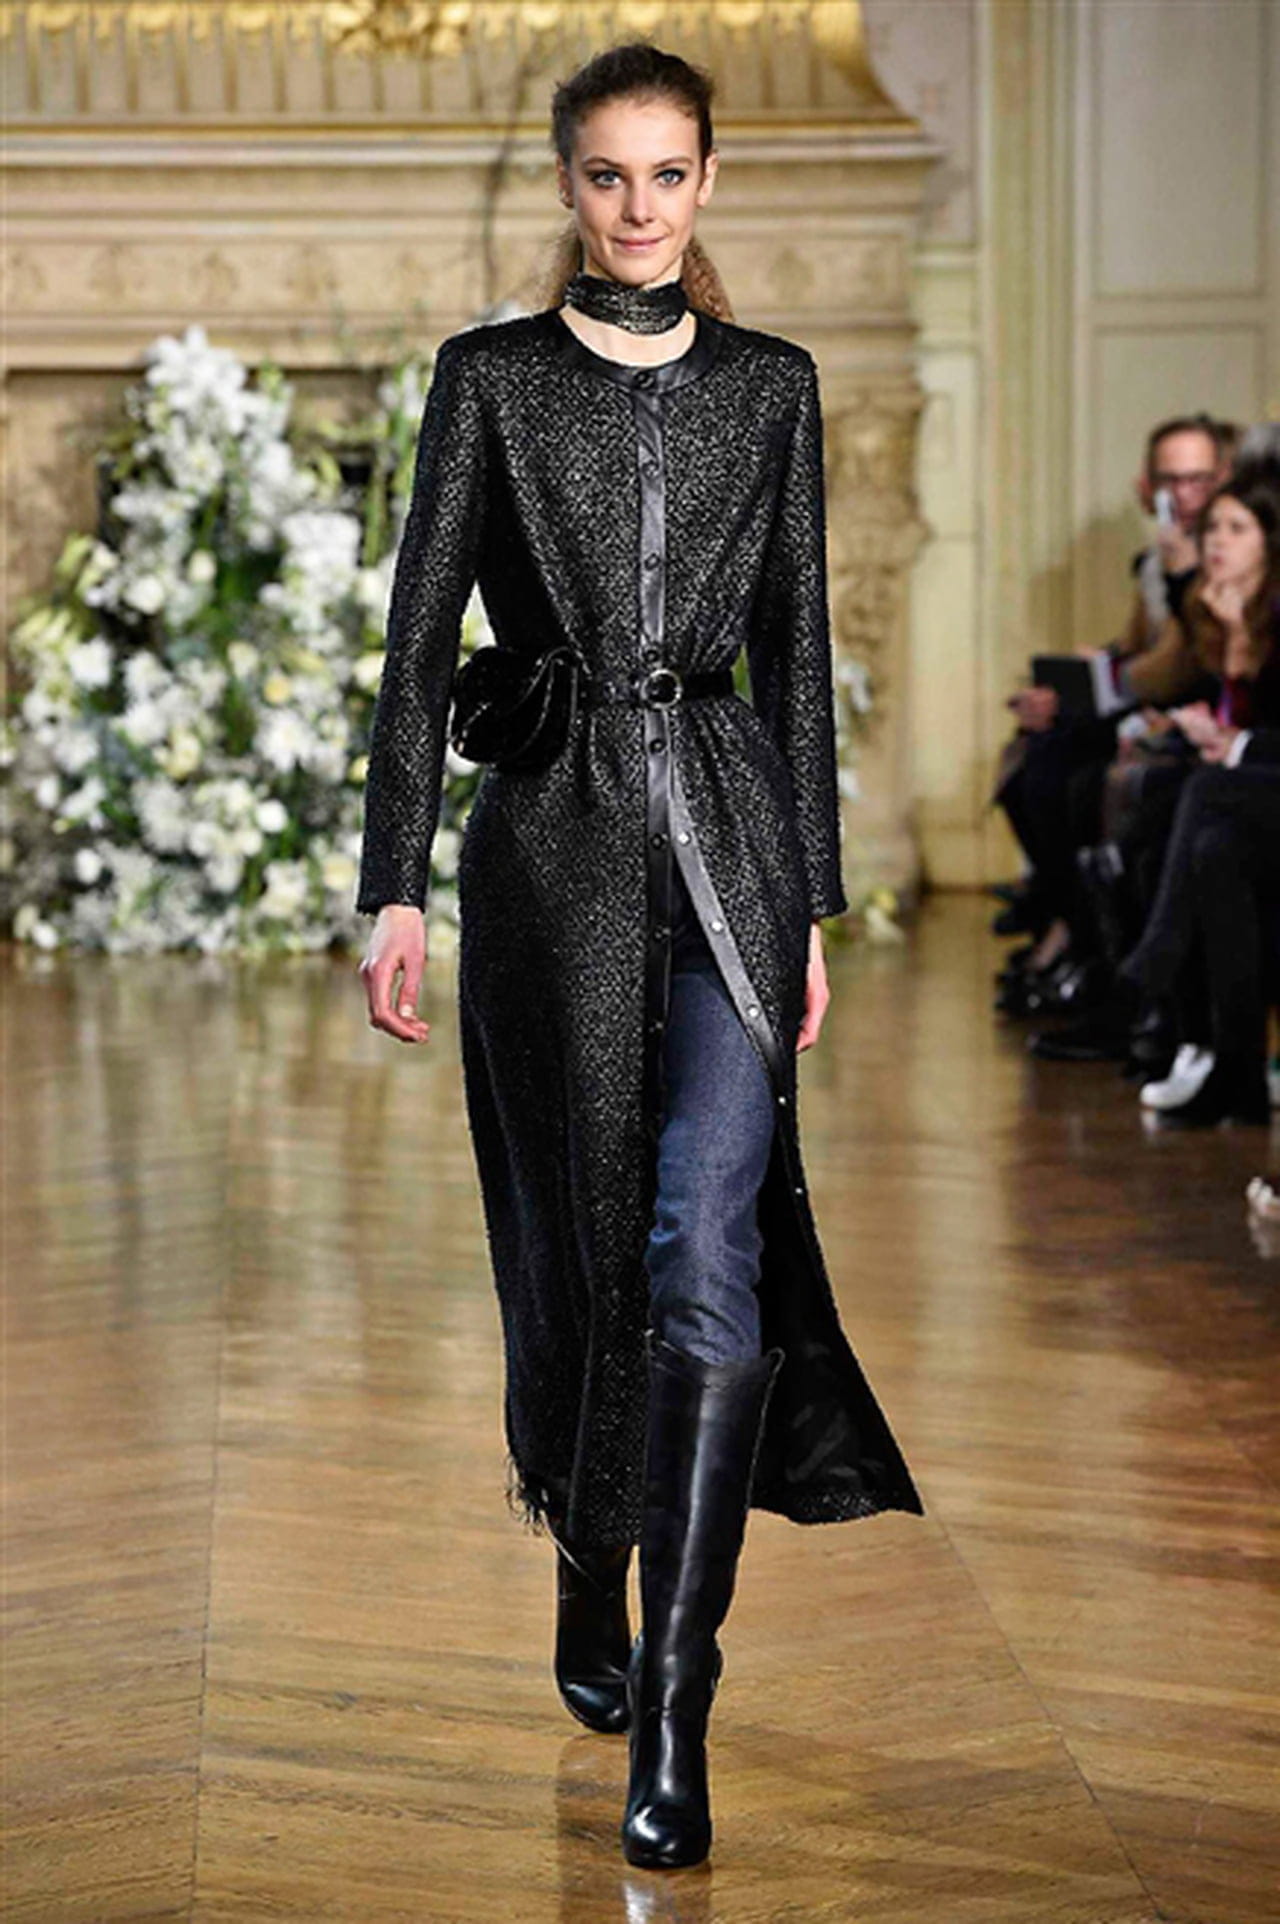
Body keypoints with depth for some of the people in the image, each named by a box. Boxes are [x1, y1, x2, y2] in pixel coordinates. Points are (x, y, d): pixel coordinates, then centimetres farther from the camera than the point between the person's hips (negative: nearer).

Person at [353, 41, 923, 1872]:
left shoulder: (771, 383, 9)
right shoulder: (491, 375, 3)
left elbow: (802, 645, 10)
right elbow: (421, 636, 0)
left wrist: (817, 899, 6)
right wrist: (394, 887, -8)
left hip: (730, 831, 1)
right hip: (551, 831, 0)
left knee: (708, 1248, -11)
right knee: (576, 1238, 9)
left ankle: (673, 1708, -10)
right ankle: (589, 1581, 32)